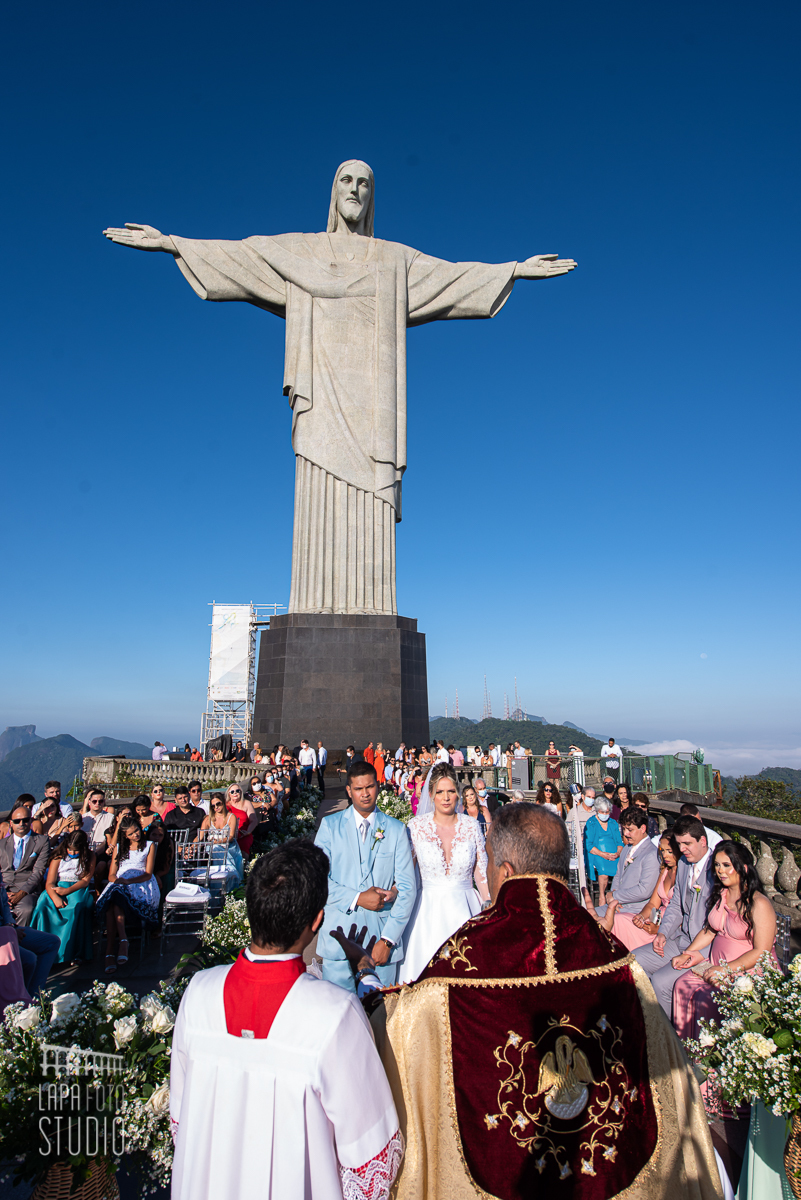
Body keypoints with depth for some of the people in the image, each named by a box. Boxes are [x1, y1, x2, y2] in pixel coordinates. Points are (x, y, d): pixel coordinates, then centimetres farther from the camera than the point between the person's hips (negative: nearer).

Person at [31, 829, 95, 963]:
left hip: (78, 889, -1)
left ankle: (74, 952, -31)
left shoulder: (89, 857, 6)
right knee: (43, 904, -32)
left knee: (78, 905, -36)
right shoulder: (58, 857, 5)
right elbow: (49, 883, -4)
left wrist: (67, 890, -17)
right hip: (57, 889, 1)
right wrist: (55, 897, -25)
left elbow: (85, 880, 0)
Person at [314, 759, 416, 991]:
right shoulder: (330, 825, 4)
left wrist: (387, 940, -7)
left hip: (382, 935, 0)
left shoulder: (396, 829, 3)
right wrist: (357, 898, -14)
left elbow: (407, 887, -1)